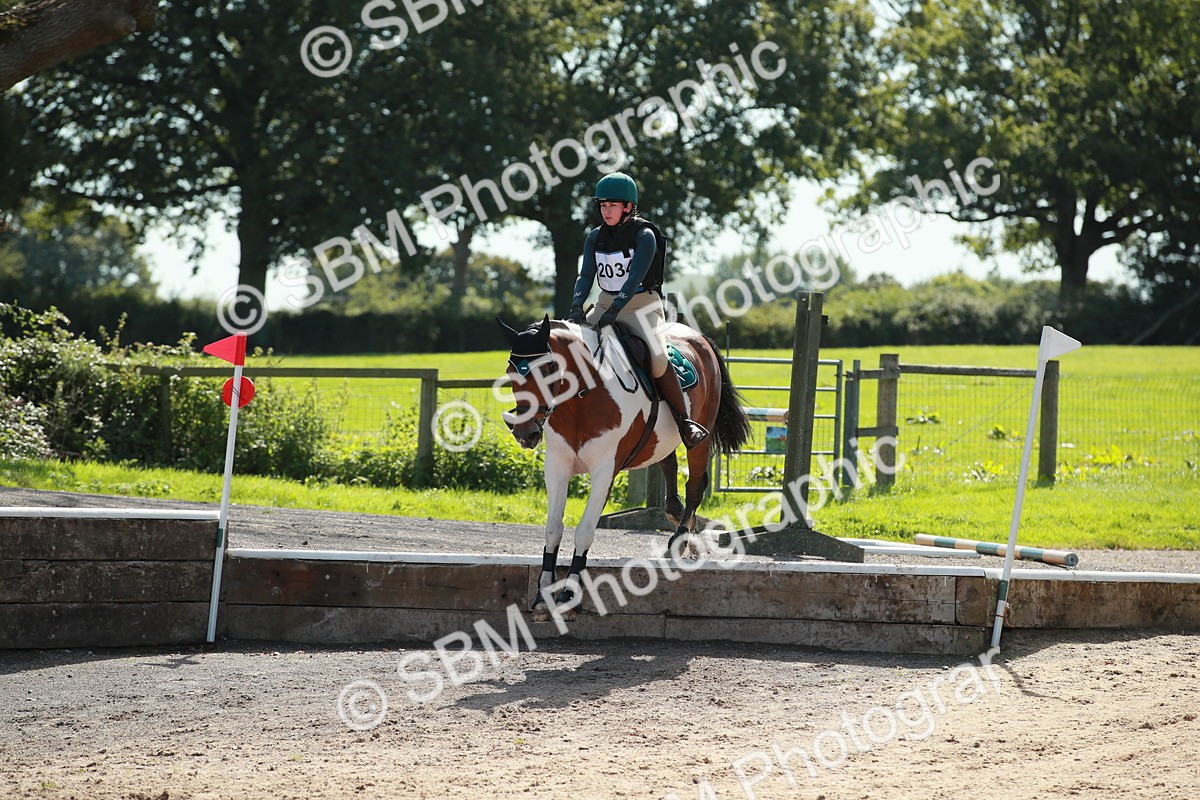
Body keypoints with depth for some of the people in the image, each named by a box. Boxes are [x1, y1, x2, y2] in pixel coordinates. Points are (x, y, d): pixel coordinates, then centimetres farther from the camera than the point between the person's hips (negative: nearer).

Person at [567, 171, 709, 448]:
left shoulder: (644, 236, -12)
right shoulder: (595, 237, 5)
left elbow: (636, 277, -22)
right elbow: (586, 275, -3)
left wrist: (615, 310, -34)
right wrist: (577, 305, -22)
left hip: (642, 304, -6)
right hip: (606, 303, 6)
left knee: (657, 358, -26)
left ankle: (685, 422, -18)